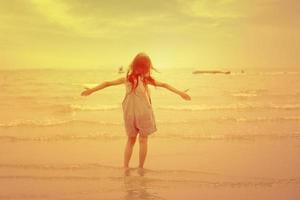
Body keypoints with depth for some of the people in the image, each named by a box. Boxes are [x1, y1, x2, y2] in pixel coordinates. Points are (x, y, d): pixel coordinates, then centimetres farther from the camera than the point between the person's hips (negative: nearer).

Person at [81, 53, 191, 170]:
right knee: (143, 140, 8)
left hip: (129, 113, 3)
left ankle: (125, 167, 10)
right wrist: (180, 93, -4)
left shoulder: (127, 78, 2)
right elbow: (164, 85, -7)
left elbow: (107, 83, 6)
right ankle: (140, 168, 10)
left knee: (130, 140, 16)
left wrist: (91, 90, 15)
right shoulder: (146, 79, -6)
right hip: (143, 112, -3)